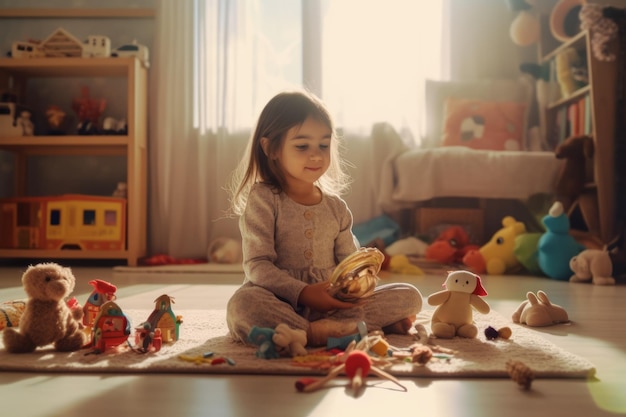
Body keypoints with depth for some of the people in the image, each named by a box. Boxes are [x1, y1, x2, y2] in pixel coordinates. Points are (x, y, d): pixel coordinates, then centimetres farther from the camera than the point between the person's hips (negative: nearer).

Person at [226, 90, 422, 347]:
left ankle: (326, 326, -30)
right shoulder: (263, 199, -2)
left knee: (410, 297, -10)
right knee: (242, 304, -38)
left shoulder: (336, 207, 12)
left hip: (332, 303, 5)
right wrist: (303, 293, -24)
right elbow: (257, 265, -10)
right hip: (282, 302, -4)